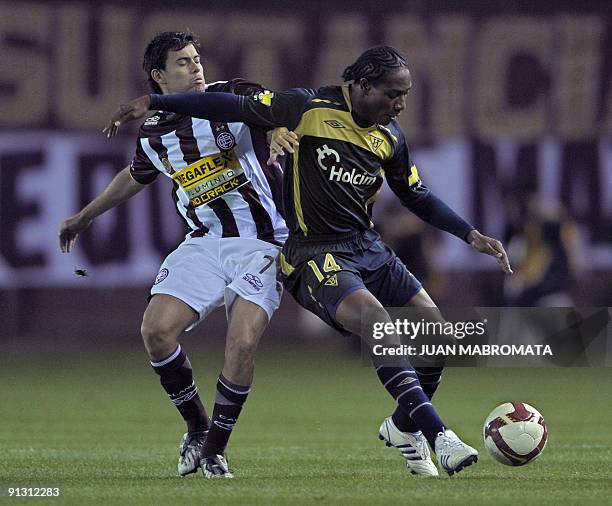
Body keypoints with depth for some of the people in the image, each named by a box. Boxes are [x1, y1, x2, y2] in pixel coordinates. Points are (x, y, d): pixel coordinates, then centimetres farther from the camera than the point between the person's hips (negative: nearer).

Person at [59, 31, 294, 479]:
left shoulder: (234, 98, -6)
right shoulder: (153, 134, 8)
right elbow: (136, 177, 28)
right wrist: (85, 216, 38)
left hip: (260, 244, -4)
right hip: (204, 242, 4)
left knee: (243, 342, -20)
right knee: (157, 329, -13)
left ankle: (214, 449, -3)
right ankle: (197, 428, 8)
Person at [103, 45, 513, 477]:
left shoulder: (390, 136, 6)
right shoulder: (311, 108, -12)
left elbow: (418, 197, 20)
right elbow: (234, 107, -10)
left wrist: (471, 235, 11)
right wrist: (152, 102, -13)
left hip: (367, 246, 7)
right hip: (315, 254, -7)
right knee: (377, 323, -30)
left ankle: (403, 427, 21)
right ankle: (439, 436, -30)